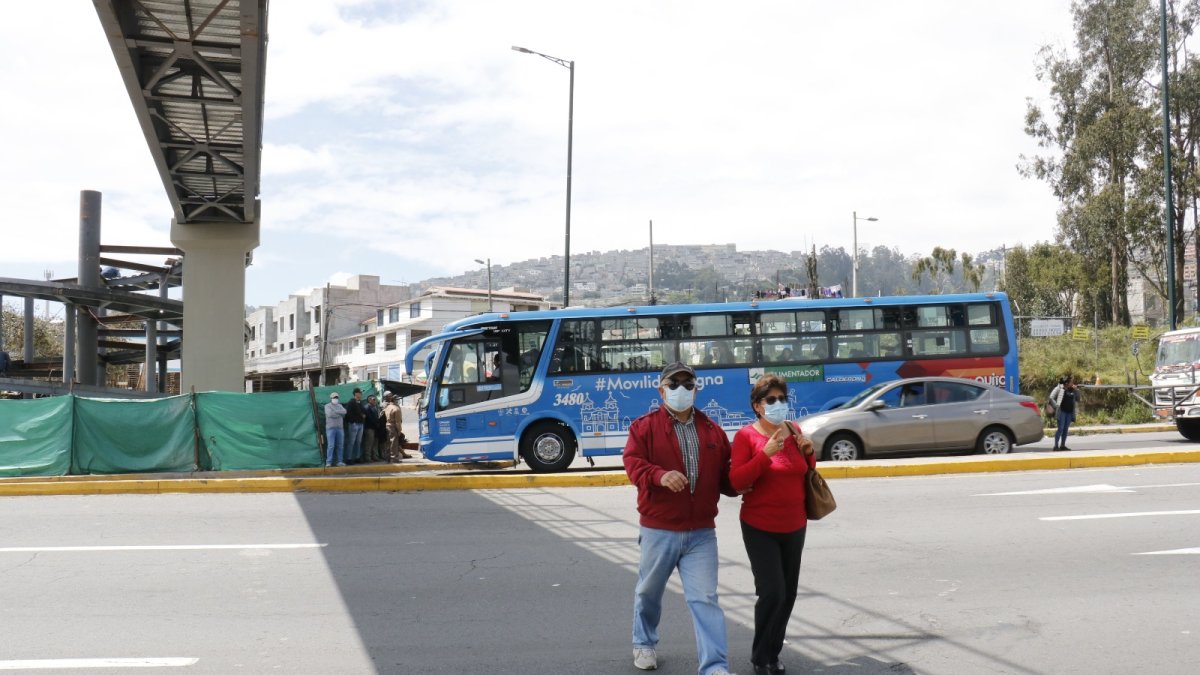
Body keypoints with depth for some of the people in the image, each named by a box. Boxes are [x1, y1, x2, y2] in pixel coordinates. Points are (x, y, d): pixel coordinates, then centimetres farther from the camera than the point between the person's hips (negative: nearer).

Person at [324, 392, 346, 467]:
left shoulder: (340, 405, 17)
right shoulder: (327, 406, 4)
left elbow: (344, 411, -3)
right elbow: (330, 414, -14)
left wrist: (335, 411, -10)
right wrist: (339, 414, -5)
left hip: (340, 428, 5)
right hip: (330, 428, -5)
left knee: (340, 446, 3)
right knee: (331, 445, -10)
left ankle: (339, 461, 7)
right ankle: (328, 462, -8)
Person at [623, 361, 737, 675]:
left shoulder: (713, 430, 8)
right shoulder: (644, 426, -2)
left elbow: (725, 476, 13)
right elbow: (632, 463, -15)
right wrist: (660, 475, -34)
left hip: (702, 532, 1)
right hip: (658, 530, -1)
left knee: (705, 599, -4)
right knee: (649, 591, 17)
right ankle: (644, 643, 42)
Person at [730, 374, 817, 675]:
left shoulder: (794, 431, 4)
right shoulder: (746, 435, -12)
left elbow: (806, 474, 16)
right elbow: (736, 482, -19)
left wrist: (809, 453, -5)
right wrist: (766, 453, -27)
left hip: (794, 526, 6)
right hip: (760, 528, -5)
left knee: (788, 593, 11)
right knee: (772, 592, -11)